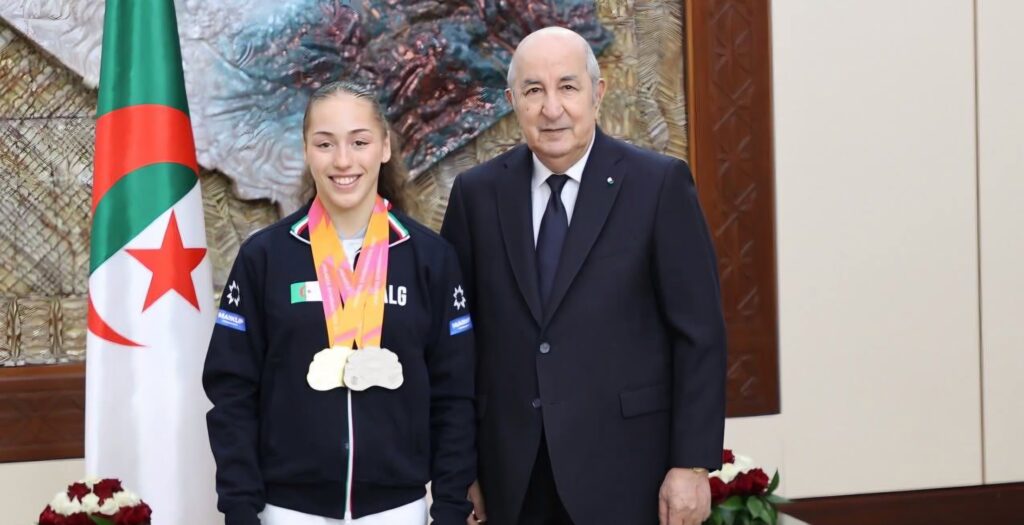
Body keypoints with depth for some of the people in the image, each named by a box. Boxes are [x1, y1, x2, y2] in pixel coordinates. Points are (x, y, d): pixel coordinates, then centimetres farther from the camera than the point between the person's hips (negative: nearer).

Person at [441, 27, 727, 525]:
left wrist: (693, 464, -8)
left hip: (623, 469, -2)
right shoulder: (477, 193, 4)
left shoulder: (659, 184, -5)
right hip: (511, 478, 3)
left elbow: (700, 334, -5)